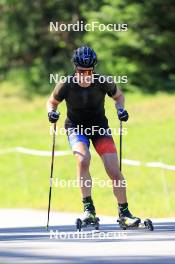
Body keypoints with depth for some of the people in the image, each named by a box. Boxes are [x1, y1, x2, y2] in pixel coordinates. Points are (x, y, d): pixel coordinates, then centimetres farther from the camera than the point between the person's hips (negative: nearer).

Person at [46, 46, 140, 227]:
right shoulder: (66, 85, -18)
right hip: (76, 128, -1)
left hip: (99, 127, 1)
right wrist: (51, 112, -20)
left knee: (114, 171, -10)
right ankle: (88, 208, -23)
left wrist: (120, 109, -15)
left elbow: (118, 96, 4)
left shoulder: (103, 82, -17)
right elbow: (52, 102, 0)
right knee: (83, 160, -30)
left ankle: (124, 212, 4)